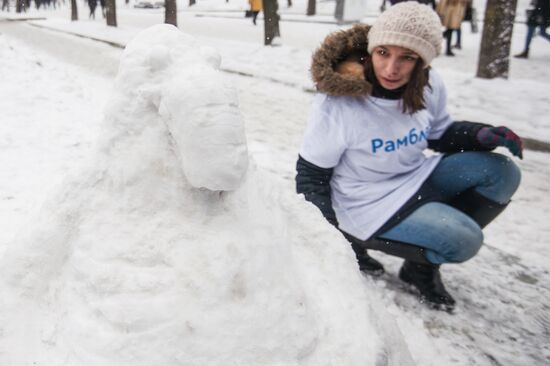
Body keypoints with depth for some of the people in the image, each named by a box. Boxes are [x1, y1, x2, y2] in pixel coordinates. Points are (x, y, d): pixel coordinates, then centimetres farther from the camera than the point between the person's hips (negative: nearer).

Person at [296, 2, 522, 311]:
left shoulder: (430, 86, -9)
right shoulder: (337, 104, -25)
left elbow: (441, 134, 11)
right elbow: (310, 175, -14)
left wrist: (483, 135, -9)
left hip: (416, 178, 7)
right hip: (369, 205, -7)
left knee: (502, 172, -4)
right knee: (463, 240, -19)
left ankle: (424, 263, 4)